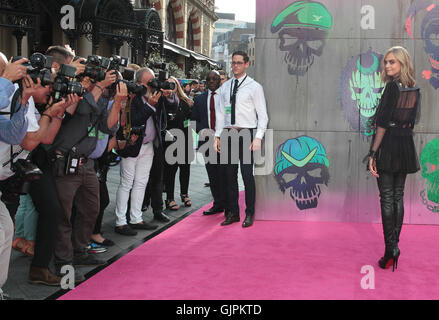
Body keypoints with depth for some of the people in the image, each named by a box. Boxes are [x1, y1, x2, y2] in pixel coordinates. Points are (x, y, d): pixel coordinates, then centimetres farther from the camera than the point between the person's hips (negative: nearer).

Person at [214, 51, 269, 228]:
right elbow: (220, 112, 15)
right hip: (228, 133, 5)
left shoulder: (254, 87, 0)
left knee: (247, 175, -5)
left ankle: (249, 214, 6)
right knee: (229, 175, 7)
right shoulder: (225, 87, 14)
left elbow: (262, 114, -3)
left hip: (246, 134, -5)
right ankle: (232, 213, 17)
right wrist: (217, 136, 8)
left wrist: (258, 138, -12)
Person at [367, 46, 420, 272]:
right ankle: (394, 245, 19)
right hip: (406, 146, 7)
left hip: (388, 145, -7)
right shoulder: (415, 90, 8)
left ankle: (390, 249, -4)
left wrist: (373, 153, -17)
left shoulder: (392, 86, -15)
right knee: (398, 196, 12)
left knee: (387, 198, -3)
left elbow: (383, 123, -18)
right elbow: (411, 122, 13)